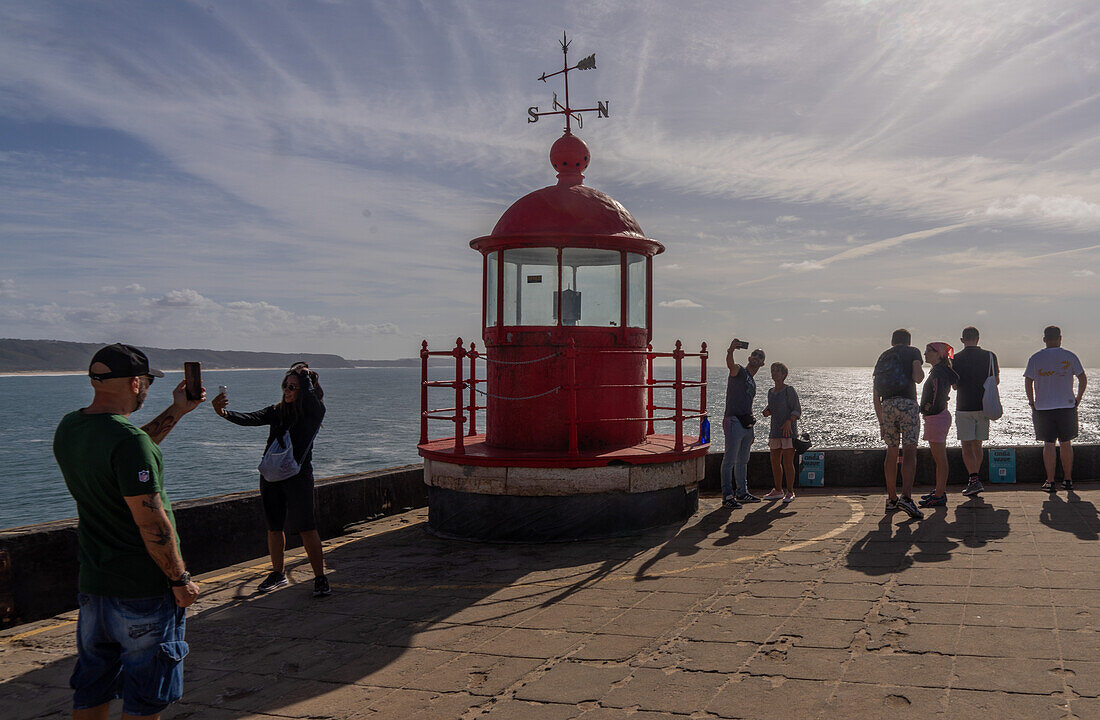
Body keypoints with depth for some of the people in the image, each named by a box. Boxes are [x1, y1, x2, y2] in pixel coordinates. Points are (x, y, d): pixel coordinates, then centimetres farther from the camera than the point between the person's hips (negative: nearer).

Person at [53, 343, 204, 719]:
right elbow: (151, 523, -24)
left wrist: (176, 411, 24)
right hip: (143, 589, -8)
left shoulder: (68, 428, 4)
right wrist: (180, 579, -14)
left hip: (92, 584, 8)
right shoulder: (129, 440, -23)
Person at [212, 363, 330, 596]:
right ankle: (278, 574, 29)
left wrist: (304, 374, -5)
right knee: (274, 527, 13)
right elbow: (251, 419, -3)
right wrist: (224, 413, -19)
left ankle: (320, 577, 2)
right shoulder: (277, 411, 9)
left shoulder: (315, 411, -4)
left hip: (298, 476, -5)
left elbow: (308, 393, -24)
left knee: (306, 528, -6)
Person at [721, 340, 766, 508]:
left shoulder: (752, 383, 22)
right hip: (734, 421, -9)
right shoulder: (738, 371, -2)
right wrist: (731, 350, -49)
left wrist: (751, 430, 23)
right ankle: (727, 496, -7)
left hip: (747, 424, 9)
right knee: (730, 460, -8)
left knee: (743, 461, 15)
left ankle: (742, 493, 25)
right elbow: (730, 364, -27)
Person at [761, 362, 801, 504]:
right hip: (775, 431, 7)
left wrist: (789, 422, -25)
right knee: (775, 462, 10)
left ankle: (790, 492, 0)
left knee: (788, 463, -8)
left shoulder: (789, 390, -8)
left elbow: (797, 410, -10)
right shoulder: (771, 392, 13)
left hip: (789, 430, -7)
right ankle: (778, 491, 21)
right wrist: (767, 412, 4)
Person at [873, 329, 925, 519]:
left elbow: (876, 397, 22)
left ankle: (891, 499, 17)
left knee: (891, 451, 13)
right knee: (910, 450, -9)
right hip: (907, 402, -4)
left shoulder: (882, 358, 24)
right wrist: (920, 372, 18)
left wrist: (881, 422, 26)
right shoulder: (913, 352, 11)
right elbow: (918, 377, -7)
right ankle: (906, 497, -24)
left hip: (887, 405, 4)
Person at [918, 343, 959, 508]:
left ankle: (939, 496, -4)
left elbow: (939, 390, -28)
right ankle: (940, 491, 25)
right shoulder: (940, 370, 15)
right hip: (936, 418, 11)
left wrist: (932, 406, -13)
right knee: (939, 458, 16)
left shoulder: (938, 372, -16)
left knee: (940, 459, -7)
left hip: (937, 417, -11)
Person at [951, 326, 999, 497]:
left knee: (967, 445, -2)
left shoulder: (955, 358, -6)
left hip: (964, 407, -3)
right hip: (983, 406, 3)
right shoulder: (990, 356, 0)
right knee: (977, 445, 13)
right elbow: (996, 381, 9)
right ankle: (974, 480, 21)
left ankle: (974, 480, -16)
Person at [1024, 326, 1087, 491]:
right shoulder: (1070, 357, 1)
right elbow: (1083, 379, -2)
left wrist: (1032, 402, 3)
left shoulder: (1035, 358, 0)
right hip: (1067, 406, 1)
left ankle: (1050, 481, -1)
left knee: (1048, 444, 1)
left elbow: (1028, 381, -6)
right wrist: (1078, 399, 7)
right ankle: (1068, 479, 17)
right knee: (1066, 443, 11)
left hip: (1043, 408, -1)